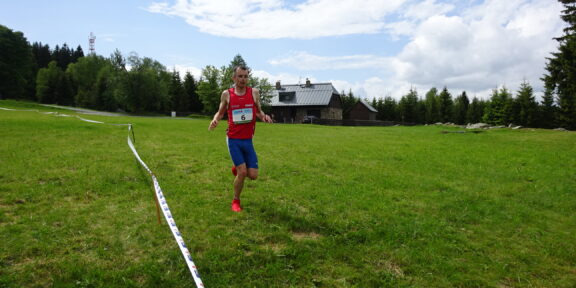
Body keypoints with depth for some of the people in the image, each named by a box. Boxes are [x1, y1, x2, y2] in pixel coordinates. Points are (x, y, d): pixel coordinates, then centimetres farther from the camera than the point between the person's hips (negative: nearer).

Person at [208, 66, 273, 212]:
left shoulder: (254, 92, 0)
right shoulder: (226, 94, -2)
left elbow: (258, 111, 11)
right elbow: (220, 112, 10)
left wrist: (264, 116, -12)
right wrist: (215, 120, -13)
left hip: (248, 140, 3)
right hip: (233, 140, -2)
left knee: (253, 175, 0)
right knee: (242, 172, -9)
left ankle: (236, 169, 36)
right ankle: (236, 201, 17)